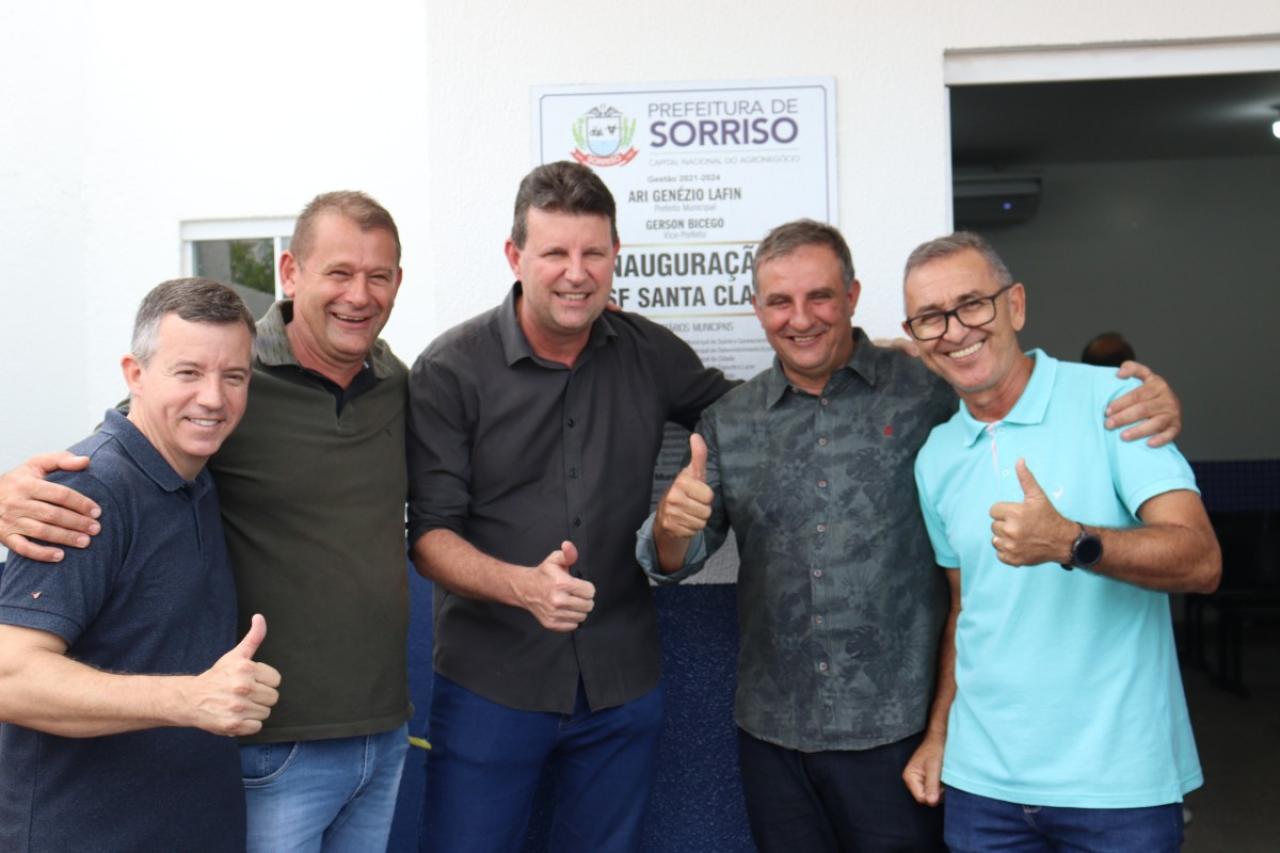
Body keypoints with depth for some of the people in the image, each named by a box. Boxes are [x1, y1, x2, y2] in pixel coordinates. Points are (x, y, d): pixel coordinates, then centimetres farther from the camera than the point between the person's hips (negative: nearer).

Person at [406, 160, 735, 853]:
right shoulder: (451, 371, -8)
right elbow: (430, 534, -10)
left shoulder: (650, 353, 2)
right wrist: (522, 585, -28)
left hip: (623, 683, 3)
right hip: (490, 685, -3)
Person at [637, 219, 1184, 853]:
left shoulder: (928, 392, -5)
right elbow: (671, 561, 4)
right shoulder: (728, 423, 4)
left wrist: (1145, 402, -20)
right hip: (772, 732, 3)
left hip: (898, 729, -2)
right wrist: (674, 522, -19)